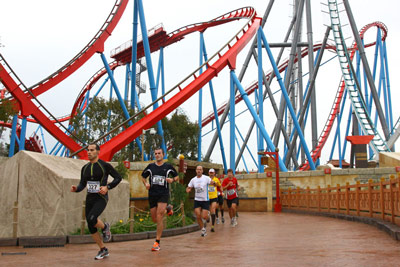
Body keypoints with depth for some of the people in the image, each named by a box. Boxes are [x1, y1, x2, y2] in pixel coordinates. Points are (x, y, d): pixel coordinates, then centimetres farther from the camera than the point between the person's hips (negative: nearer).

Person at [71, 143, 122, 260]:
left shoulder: (105, 165, -7)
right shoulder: (85, 168, 8)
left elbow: (118, 177, -2)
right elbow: (82, 184, 16)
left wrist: (107, 187, -15)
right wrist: (76, 189, -7)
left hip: (101, 198, -6)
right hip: (89, 199, 6)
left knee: (91, 219, -29)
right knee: (91, 228, 5)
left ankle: (105, 227, 5)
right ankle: (103, 250, 23)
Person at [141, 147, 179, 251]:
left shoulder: (168, 166, 2)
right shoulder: (150, 166, 7)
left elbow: (177, 177, 13)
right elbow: (143, 176, 18)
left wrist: (172, 179, -9)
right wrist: (145, 183, -2)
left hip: (163, 194, -3)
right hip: (152, 194, 4)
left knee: (159, 217, -15)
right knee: (154, 219, 9)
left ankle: (157, 242, -6)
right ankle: (167, 209, 39)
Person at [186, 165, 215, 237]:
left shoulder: (206, 178, -6)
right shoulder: (193, 180, 4)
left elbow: (212, 183, -13)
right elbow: (188, 188, 12)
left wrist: (213, 183, -37)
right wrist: (188, 190, -11)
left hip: (205, 200, -3)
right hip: (197, 200, 3)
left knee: (204, 217, -8)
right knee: (198, 217, -5)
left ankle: (207, 217, 30)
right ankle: (203, 230, 13)